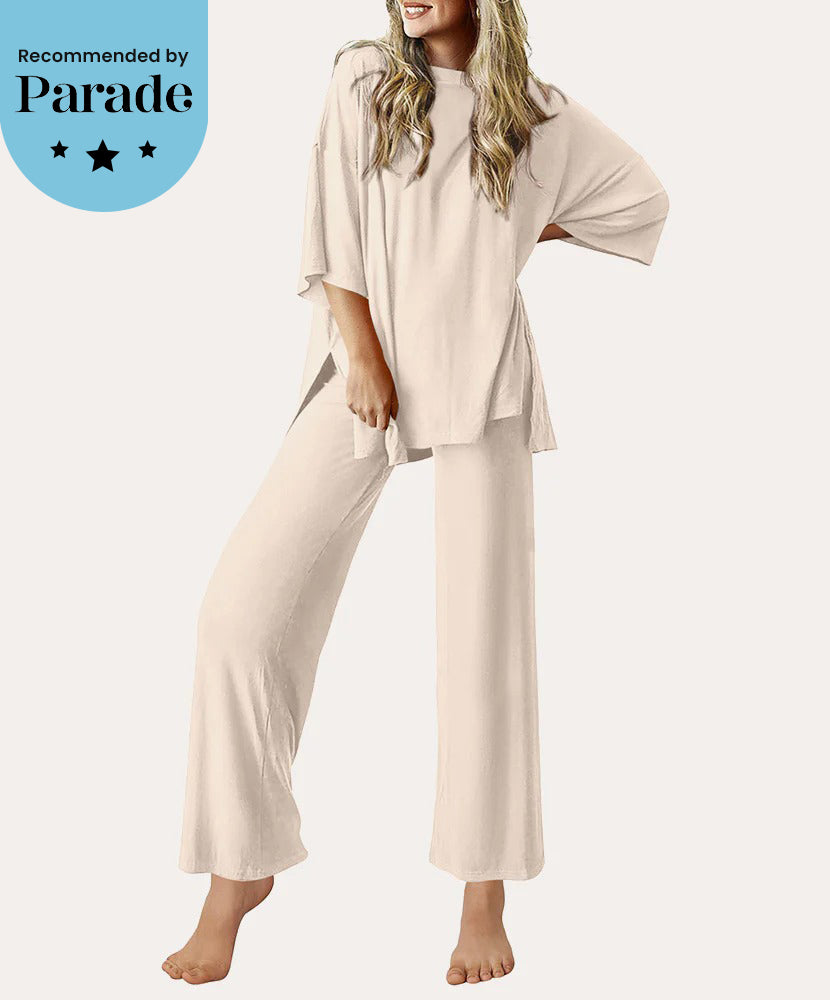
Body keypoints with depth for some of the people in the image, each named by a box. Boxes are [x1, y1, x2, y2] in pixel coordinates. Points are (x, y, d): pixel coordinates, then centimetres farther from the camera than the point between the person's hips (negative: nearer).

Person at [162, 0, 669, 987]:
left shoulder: (536, 112, 11)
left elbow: (642, 195, 23)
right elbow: (332, 229, 1)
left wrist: (525, 228, 13)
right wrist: (363, 359, -8)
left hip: (479, 374, 0)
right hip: (367, 368, 1)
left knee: (484, 632, -4)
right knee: (244, 608, -10)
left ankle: (484, 901, 9)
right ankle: (239, 871, 5)